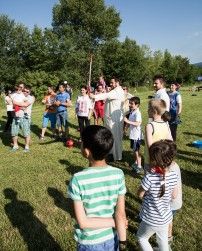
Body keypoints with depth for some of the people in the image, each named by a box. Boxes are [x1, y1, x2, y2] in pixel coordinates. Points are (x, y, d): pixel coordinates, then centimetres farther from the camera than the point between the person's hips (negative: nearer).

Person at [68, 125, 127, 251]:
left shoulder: (78, 180, -25)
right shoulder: (118, 174, -18)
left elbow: (83, 222, -20)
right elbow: (121, 215, -14)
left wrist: (114, 222, -11)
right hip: (112, 239, 2)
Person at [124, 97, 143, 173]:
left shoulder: (137, 113, -20)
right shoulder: (132, 112, 8)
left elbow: (137, 123, -32)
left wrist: (128, 121, -36)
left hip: (136, 135, -9)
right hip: (132, 134, 9)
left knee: (136, 150, -1)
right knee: (134, 150, 20)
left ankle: (139, 166, 9)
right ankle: (135, 163, 35)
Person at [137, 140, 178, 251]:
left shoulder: (149, 178, -31)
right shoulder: (173, 176, -15)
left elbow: (140, 195, -14)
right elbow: (174, 196, 0)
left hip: (152, 220, -5)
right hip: (166, 217, 5)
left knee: (141, 238, 23)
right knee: (163, 240, 28)